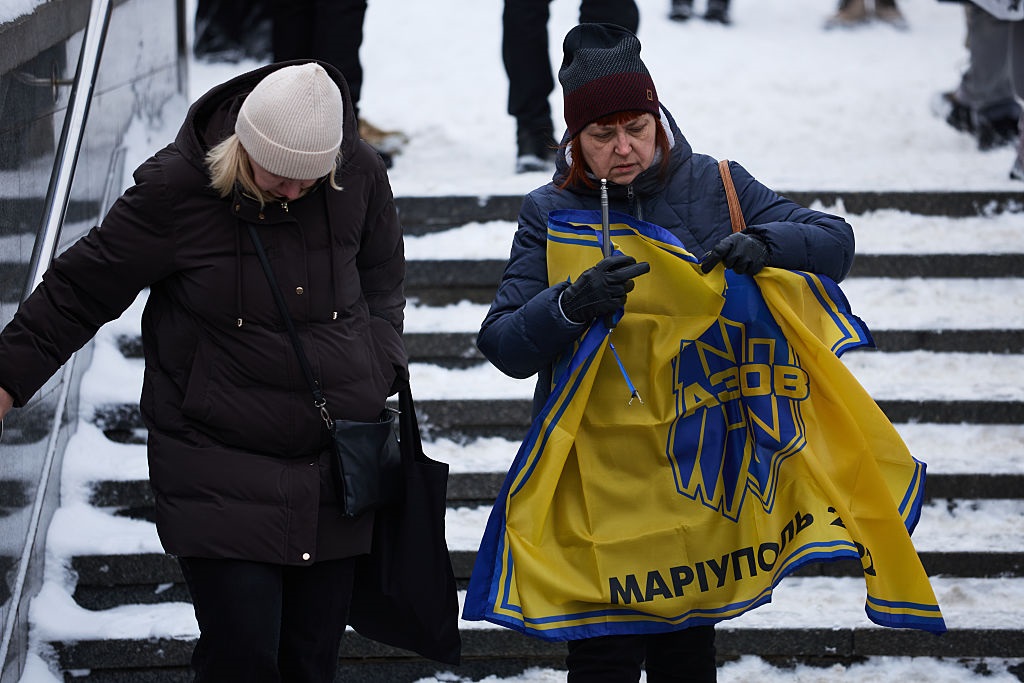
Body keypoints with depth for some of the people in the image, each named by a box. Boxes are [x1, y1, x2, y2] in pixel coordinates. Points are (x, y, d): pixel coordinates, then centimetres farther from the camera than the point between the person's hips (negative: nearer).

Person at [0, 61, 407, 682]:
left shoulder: (360, 175, -2)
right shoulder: (177, 188, -11)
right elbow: (82, 290, -2)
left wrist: (382, 374, 10)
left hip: (337, 464, 3)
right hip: (221, 473, -3)